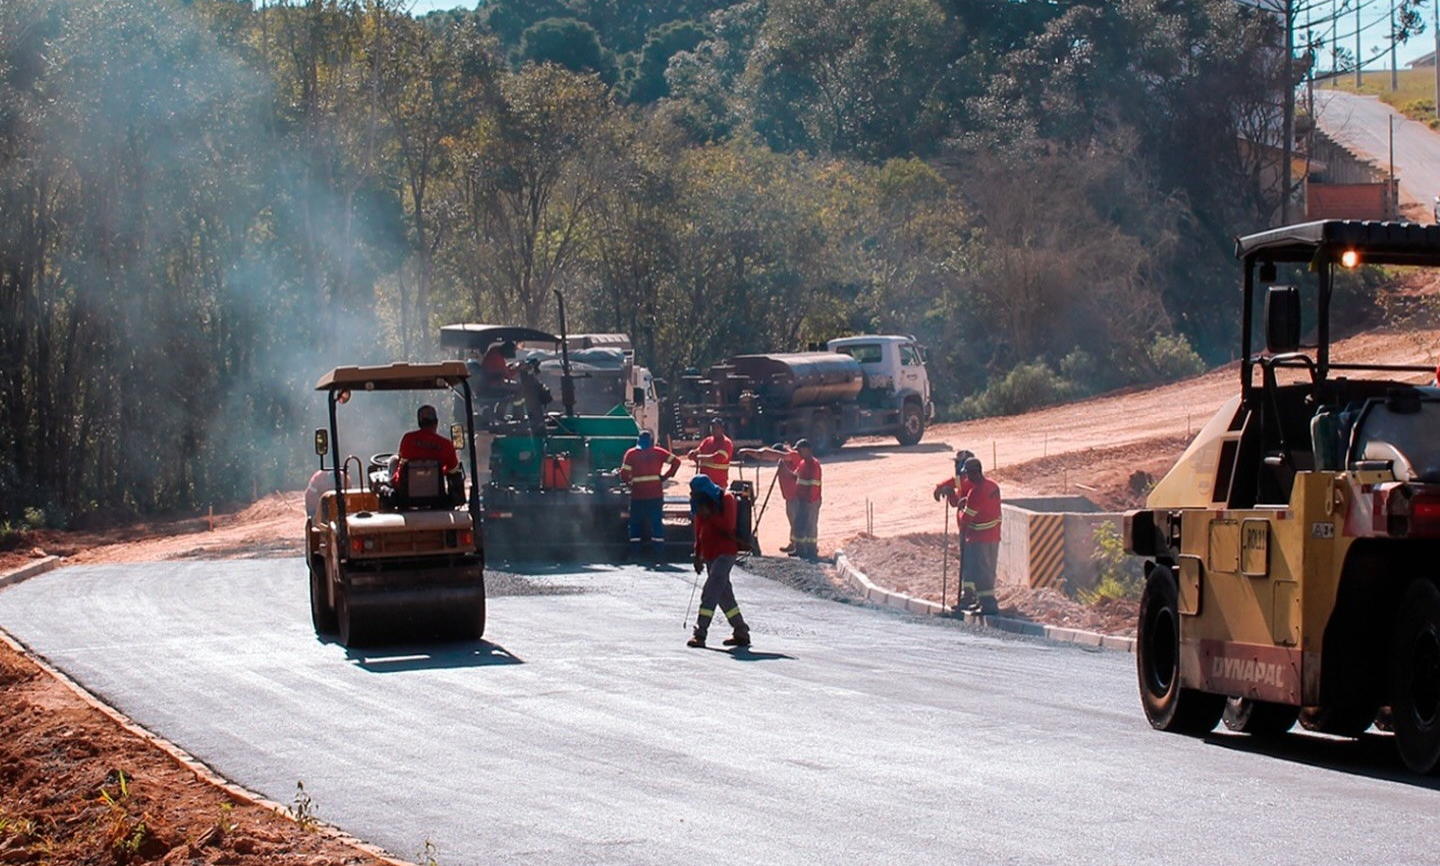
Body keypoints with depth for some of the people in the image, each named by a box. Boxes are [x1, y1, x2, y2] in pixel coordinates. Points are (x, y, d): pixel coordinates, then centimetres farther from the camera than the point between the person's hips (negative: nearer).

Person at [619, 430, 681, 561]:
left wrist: (630, 482, 12)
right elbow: (676, 461, -2)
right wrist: (665, 476, 3)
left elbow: (624, 475, -7)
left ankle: (634, 553, 4)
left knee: (635, 524, 9)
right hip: (656, 495, 1)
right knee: (657, 523, 4)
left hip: (637, 496, -1)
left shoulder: (631, 454, 0)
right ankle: (658, 554, -1)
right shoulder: (658, 452, 4)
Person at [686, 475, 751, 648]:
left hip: (725, 553, -8)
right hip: (709, 554, 8)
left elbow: (729, 527, -17)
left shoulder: (726, 499, -10)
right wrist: (698, 556, 20)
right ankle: (741, 633, 20)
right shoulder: (701, 504, 11)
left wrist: (710, 516, -22)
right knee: (724, 594, 11)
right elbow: (699, 531, 19)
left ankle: (700, 634, -22)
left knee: (710, 593, -17)